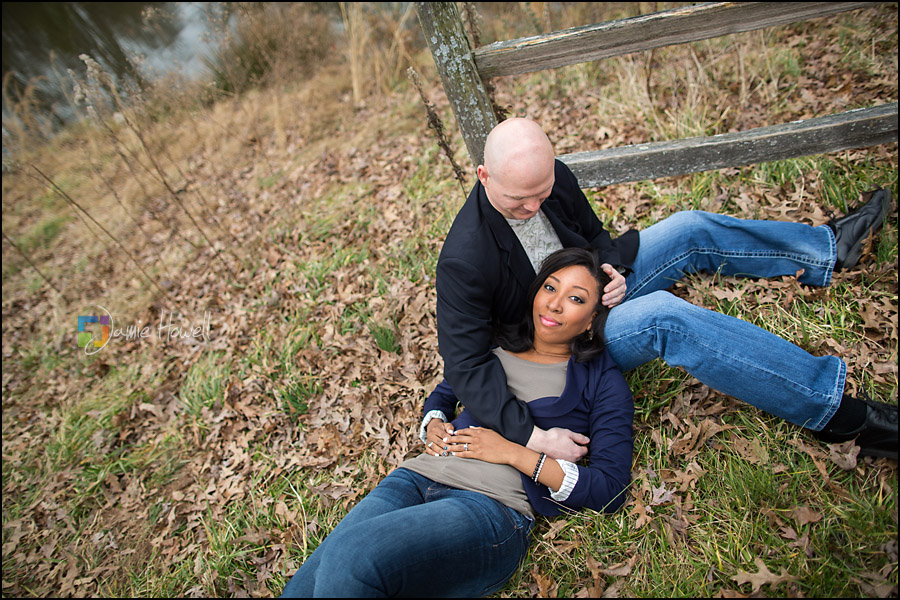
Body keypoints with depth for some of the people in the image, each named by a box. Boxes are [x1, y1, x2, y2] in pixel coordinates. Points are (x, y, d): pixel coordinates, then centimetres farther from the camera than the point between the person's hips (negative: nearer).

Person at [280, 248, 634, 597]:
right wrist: (433, 426, 9)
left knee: (350, 556, -29)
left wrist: (514, 453, -7)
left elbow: (609, 489, 0)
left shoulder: (601, 379, 8)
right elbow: (441, 395, 34)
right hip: (417, 478, 4)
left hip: (493, 505, -4)